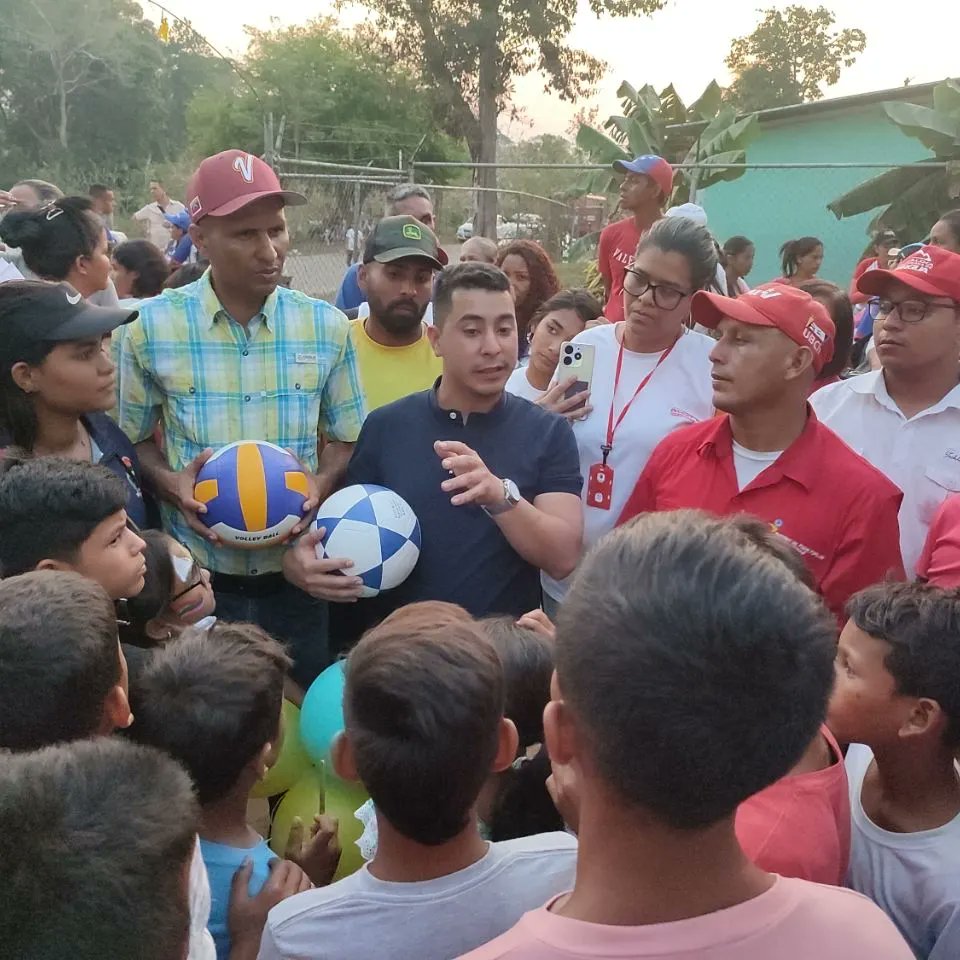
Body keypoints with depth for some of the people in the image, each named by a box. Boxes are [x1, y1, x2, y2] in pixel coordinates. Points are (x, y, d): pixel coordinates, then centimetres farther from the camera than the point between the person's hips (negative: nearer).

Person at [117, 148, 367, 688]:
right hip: (194, 580, -1)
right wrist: (170, 482, -15)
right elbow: (130, 436, 5)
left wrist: (322, 484, -12)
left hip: (296, 578, 2)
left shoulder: (327, 327, 0)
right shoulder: (151, 326, -6)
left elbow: (349, 438, 8)